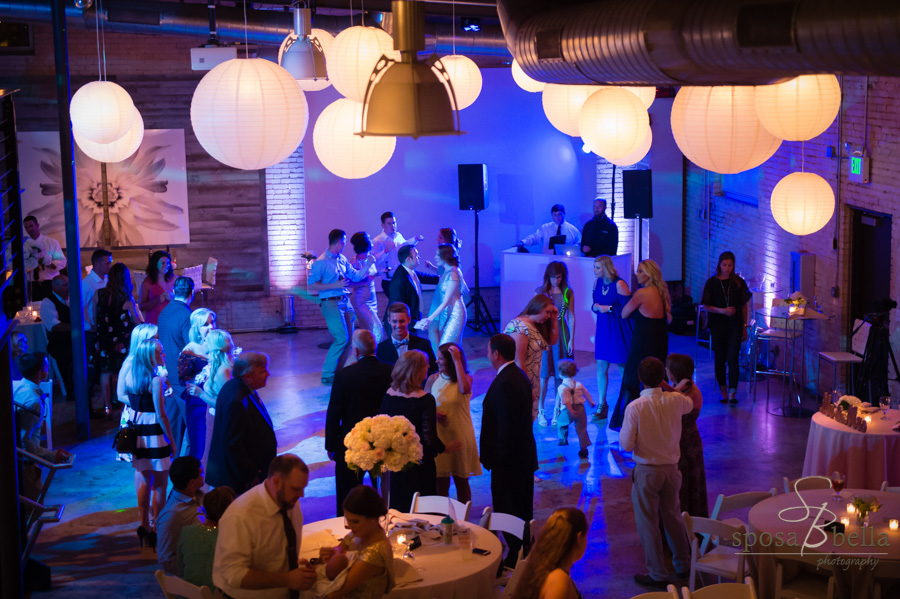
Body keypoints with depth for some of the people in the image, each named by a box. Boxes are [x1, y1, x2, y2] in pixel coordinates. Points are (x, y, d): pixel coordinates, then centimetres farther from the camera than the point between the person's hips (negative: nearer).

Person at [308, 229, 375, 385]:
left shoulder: (342, 260, 13)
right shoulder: (321, 262, -10)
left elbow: (356, 276, 17)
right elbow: (311, 285, -13)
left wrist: (368, 264, 7)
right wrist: (334, 285, -17)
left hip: (345, 302, 8)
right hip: (331, 303, -8)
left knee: (348, 339, 7)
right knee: (341, 338, -13)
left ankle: (339, 373, 17)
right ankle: (327, 375, -4)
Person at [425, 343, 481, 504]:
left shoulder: (465, 378, -6)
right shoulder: (433, 379, 1)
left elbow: (464, 389, -30)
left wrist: (457, 360, -27)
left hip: (460, 435, -1)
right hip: (438, 436, 2)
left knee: (461, 481, 10)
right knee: (441, 483, 5)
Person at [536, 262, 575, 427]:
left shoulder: (567, 293, 3)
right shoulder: (540, 292, 0)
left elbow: (571, 317, 4)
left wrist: (571, 340, 0)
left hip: (561, 334, 1)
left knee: (559, 375, 4)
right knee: (543, 374, -2)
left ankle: (557, 411, 14)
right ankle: (540, 411, 8)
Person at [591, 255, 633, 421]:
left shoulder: (619, 284, -15)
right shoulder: (597, 282, 6)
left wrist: (609, 308, -18)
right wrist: (595, 306, -6)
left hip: (619, 330, -6)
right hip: (603, 329, 6)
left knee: (623, 366, 3)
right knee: (601, 367, 4)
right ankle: (601, 405, 12)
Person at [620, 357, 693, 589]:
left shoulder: (634, 408, -20)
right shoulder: (675, 401, -8)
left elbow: (626, 445, -16)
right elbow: (691, 404, 18)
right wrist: (668, 388, 27)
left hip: (646, 471, -4)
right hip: (671, 468, 4)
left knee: (647, 522, 7)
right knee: (673, 516, 21)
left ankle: (658, 575, 12)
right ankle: (683, 564, 35)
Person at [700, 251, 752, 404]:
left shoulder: (739, 282, 3)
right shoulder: (712, 282, 0)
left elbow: (743, 306, 9)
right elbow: (705, 306, 0)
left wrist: (744, 326, 8)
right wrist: (722, 311, -15)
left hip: (734, 325, 0)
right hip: (717, 325, 0)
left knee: (733, 358, -10)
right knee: (720, 359, 5)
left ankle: (732, 392, -6)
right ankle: (723, 390, 19)